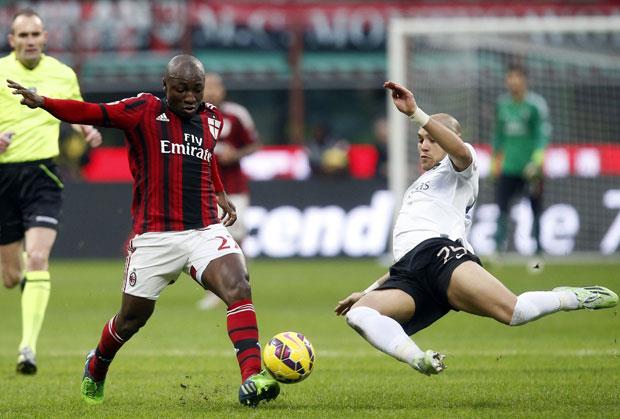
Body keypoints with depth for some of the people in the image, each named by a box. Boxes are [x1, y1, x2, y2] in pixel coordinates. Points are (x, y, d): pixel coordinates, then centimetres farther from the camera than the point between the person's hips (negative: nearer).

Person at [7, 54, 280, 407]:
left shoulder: (212, 119, 11)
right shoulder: (144, 111, -4)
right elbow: (91, 113, -14)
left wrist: (221, 195, 27)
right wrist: (42, 102, -26)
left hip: (205, 230, 3)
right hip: (154, 237, -3)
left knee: (238, 288, -23)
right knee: (132, 318, 10)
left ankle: (252, 380, -29)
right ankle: (96, 370, 41)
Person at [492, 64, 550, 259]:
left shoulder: (535, 104, -6)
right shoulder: (502, 103, 10)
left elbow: (543, 133, -11)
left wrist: (537, 159, -21)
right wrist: (496, 159, 21)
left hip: (530, 169, -4)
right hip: (508, 168, 4)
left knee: (535, 211, 0)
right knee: (502, 208, -4)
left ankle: (538, 253, 7)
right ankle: (498, 249, -3)